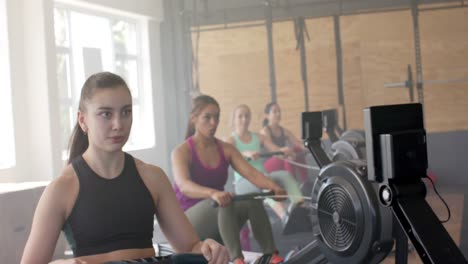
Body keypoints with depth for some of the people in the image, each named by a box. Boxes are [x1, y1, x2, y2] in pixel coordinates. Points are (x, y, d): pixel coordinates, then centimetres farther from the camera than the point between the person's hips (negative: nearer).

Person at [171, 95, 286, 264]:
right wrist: (213, 193, -51)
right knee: (225, 202, -35)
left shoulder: (226, 149, 4)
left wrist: (273, 186, -32)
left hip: (220, 222, 5)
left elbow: (250, 173, -10)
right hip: (188, 220, -5)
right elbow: (183, 185, -31)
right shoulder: (182, 152, -11)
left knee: (253, 201, -23)